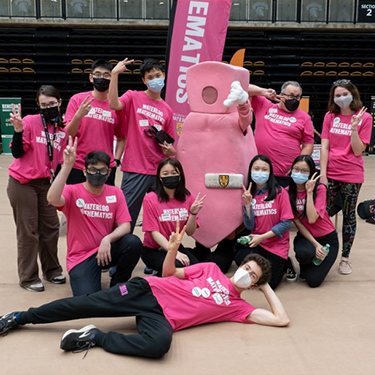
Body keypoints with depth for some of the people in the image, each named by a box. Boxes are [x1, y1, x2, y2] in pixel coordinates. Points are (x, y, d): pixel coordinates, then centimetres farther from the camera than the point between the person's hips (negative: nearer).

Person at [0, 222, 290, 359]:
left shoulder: (239, 307, 10)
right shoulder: (211, 269, 13)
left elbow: (282, 319, 3)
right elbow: (168, 274, 12)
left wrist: (267, 287, 10)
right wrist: (172, 249, -7)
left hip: (163, 318, -1)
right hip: (149, 291, 1)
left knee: (160, 344, -38)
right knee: (87, 304, -8)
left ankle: (96, 337, -17)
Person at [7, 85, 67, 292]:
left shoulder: (63, 129, 4)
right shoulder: (30, 121, -12)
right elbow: (17, 153, -14)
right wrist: (18, 130, -27)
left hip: (44, 184, 5)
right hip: (22, 184, -5)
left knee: (51, 227, 9)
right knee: (28, 231, -1)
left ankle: (52, 270, 25)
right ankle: (28, 278, 12)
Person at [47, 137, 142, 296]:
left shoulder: (116, 193, 1)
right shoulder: (73, 191, -8)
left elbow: (125, 226, -5)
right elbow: (53, 199, -31)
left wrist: (108, 239, -26)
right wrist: (67, 166, -35)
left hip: (106, 250, 3)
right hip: (80, 258, -3)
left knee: (134, 242, -27)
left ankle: (117, 285, -1)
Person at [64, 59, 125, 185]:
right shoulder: (77, 99, 0)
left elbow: (121, 138, 12)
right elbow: (68, 134, -4)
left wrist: (116, 160, 0)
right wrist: (78, 115, -19)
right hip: (77, 168, -1)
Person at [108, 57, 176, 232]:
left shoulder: (167, 110, 14)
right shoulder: (133, 97, 3)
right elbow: (113, 104, -19)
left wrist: (171, 151, -1)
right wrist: (115, 74, -21)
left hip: (160, 171, 4)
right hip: (136, 169, -4)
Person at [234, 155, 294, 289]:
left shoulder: (279, 192, -10)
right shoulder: (249, 194, 2)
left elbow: (286, 222, -12)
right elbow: (249, 226, -5)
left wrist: (262, 237, -16)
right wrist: (248, 203, -17)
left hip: (277, 244, -3)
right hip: (257, 243, 3)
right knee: (240, 258, -27)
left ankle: (283, 264, 22)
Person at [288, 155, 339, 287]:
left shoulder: (320, 189, -15)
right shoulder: (288, 192, -8)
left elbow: (311, 219, -26)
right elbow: (297, 222, -8)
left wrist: (309, 192, -26)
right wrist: (315, 244, -16)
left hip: (327, 238, -2)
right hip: (305, 237, 2)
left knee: (313, 281, -18)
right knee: (304, 253, -36)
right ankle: (305, 266, 2)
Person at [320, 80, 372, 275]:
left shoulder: (364, 118, -2)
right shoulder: (330, 116, 5)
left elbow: (358, 151, -8)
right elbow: (324, 146, 1)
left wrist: (354, 126, -18)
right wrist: (322, 173, -5)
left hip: (351, 175, -2)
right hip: (331, 174, 2)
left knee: (349, 215, 7)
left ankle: (345, 258, 18)